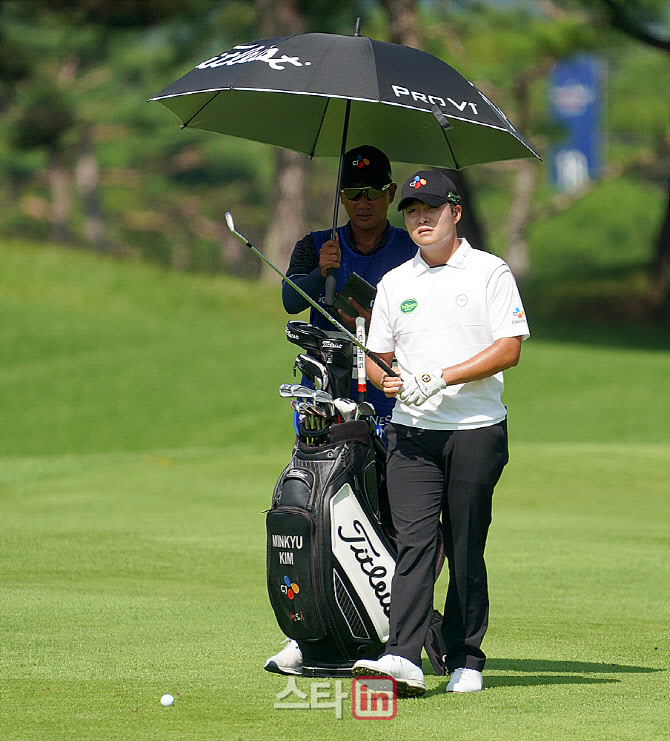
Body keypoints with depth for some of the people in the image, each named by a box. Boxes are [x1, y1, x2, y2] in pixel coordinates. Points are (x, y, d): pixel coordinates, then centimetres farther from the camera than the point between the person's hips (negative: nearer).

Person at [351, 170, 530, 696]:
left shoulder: (489, 272, 2)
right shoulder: (394, 283, 16)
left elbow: (509, 350, -7)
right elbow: (376, 355, 18)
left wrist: (441, 377, -16)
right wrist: (386, 380, -7)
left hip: (477, 430, -3)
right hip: (411, 431, 3)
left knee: (466, 549, 0)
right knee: (414, 541, -10)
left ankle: (465, 660, 9)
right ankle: (404, 657, -20)